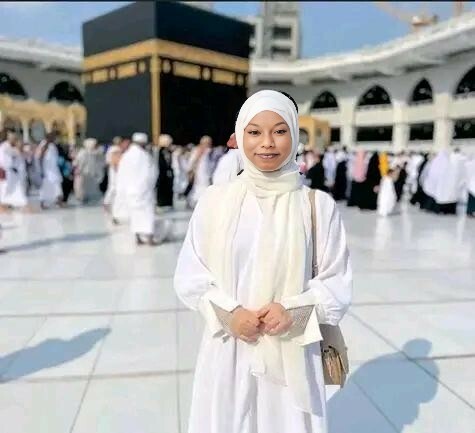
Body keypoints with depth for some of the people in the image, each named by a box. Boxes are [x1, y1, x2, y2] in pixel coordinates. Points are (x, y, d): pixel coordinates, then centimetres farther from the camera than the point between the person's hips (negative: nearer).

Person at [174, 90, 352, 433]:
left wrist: (294, 311, -16)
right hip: (228, 349, 1)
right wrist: (228, 313, -13)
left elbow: (338, 283, -1)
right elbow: (189, 276, 1)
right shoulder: (215, 200, -4)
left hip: (291, 353, 0)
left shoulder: (318, 205, -6)